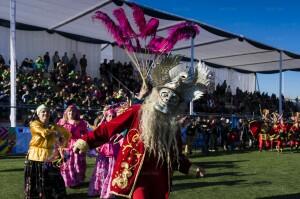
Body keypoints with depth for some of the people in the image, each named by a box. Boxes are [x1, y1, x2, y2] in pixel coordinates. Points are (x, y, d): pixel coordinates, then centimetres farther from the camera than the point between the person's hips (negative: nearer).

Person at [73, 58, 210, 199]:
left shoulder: (173, 126, 8)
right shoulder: (137, 112, -7)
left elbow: (175, 155, 17)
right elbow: (110, 127, -11)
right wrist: (87, 141, -19)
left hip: (159, 178, 5)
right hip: (136, 175, -5)